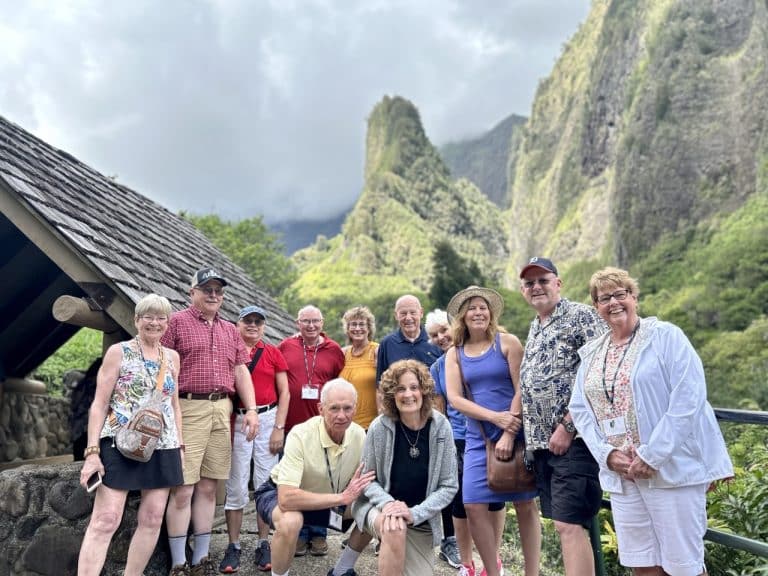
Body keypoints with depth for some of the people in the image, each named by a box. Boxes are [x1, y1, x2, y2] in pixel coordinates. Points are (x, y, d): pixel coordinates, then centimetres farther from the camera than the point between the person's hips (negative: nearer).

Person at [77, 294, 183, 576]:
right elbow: (99, 404, -4)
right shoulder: (118, 352, 0)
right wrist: (92, 451, -11)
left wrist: (180, 445, 12)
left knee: (152, 519, 6)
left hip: (162, 448, 5)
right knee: (105, 520, -9)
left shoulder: (172, 357, 12)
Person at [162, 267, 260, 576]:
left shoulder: (230, 330, 18)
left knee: (208, 488, 10)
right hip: (188, 409, -5)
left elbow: (241, 371, 16)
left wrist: (251, 409, 6)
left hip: (222, 410, 5)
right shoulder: (177, 322, 1)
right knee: (183, 489, -3)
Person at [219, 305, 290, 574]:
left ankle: (264, 545, 15)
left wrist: (279, 428, -2)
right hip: (236, 422, -1)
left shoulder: (273, 353, 6)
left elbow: (284, 392, 6)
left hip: (267, 420, 1)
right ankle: (233, 546, 12)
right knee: (236, 486, 2)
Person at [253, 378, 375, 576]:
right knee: (290, 521, -38)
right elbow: (287, 498, -40)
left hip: (325, 500, 6)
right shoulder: (300, 435, -32)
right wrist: (342, 497, -38)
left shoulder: (359, 435, -16)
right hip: (279, 495, -5)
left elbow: (366, 482, -6)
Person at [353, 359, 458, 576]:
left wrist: (415, 513, -19)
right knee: (395, 531, -36)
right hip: (378, 507, -3)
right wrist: (388, 503, -23)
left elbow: (449, 486, -8)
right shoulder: (380, 426, -15)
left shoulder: (440, 427, -12)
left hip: (421, 521, 3)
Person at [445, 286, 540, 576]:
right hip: (478, 439, 3)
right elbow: (454, 398, -2)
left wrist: (509, 434, -15)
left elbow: (522, 389, -7)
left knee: (525, 505, 2)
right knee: (474, 506, -4)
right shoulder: (454, 354, 7)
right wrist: (494, 417, -16)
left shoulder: (508, 343, -1)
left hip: (516, 434, -2)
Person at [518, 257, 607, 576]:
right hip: (541, 442, 8)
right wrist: (530, 435, 13)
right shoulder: (534, 328, 19)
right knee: (562, 524, 12)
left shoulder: (581, 315, -6)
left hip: (573, 439, -8)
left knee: (569, 525, -10)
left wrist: (567, 426, -17)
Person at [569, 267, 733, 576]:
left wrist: (652, 456, -18)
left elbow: (688, 398, -15)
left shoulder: (665, 336, -5)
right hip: (621, 473, 5)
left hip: (672, 468, -5)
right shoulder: (591, 353, 12)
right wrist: (607, 454, -7)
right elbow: (580, 409, 9)